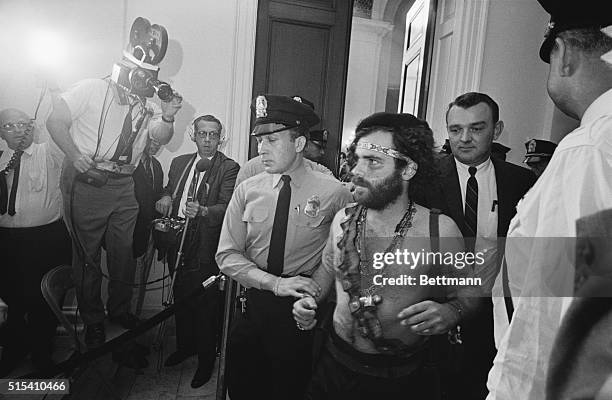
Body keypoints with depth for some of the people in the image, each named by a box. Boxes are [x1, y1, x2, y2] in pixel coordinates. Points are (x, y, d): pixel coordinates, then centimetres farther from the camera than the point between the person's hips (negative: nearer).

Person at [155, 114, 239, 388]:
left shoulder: (229, 168, -7)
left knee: (206, 307, 3)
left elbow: (227, 207, -16)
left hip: (206, 250, -6)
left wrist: (202, 211, -35)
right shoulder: (179, 162, 12)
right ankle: (184, 347, 42)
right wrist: (165, 199, -2)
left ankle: (206, 360, 24)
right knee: (181, 300, 20)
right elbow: (168, 191, 21)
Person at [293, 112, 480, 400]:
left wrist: (450, 312, -23)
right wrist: (310, 299, -5)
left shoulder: (441, 230, -15)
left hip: (407, 377, -2)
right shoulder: (343, 220, -5)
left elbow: (467, 291, -3)